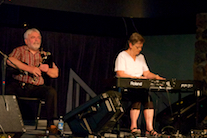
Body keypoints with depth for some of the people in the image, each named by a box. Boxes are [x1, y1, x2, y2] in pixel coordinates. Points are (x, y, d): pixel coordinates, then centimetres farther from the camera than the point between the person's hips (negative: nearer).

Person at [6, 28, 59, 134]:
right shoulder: (20, 50, 9)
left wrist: (47, 69, -10)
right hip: (19, 85, -2)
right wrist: (30, 68, -22)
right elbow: (10, 60, -14)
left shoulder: (44, 55, 19)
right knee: (7, 90, -32)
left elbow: (56, 73, 15)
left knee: (51, 92, -26)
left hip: (37, 88, 2)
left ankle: (50, 123, -21)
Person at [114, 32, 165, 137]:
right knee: (138, 96, -35)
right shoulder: (122, 56, -1)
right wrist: (136, 77, -21)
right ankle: (133, 126, -26)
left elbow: (147, 73, 18)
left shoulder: (141, 57, 20)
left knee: (148, 97, -26)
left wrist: (156, 77, -3)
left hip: (139, 88, 6)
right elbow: (120, 74, -14)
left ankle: (149, 128, -30)